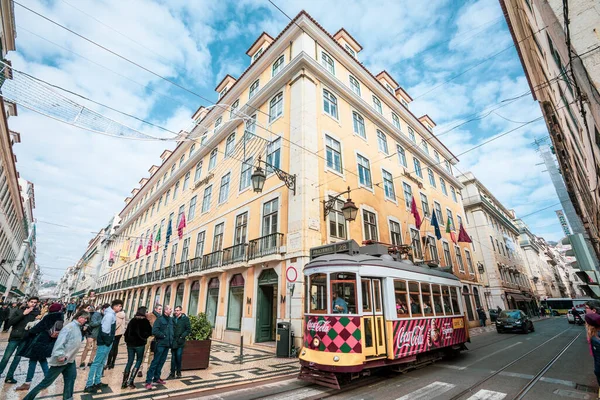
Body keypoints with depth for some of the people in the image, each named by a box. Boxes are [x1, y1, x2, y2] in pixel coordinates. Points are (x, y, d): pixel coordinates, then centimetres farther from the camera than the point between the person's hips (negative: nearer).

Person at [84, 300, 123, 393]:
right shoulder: (109, 315, -21)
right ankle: (88, 385, 8)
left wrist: (110, 341, 11)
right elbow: (104, 330, -24)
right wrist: (107, 342, -14)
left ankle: (97, 382, 28)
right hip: (104, 343, -10)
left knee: (101, 363, 17)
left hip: (108, 343, 10)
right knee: (96, 363, -1)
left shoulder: (112, 314, 8)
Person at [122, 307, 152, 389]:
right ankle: (130, 381, 0)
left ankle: (124, 382, 13)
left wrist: (127, 340, 17)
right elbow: (149, 332, -7)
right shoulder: (145, 321, -9)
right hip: (140, 344, -5)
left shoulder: (132, 320, 5)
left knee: (129, 362, 14)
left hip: (130, 343, 5)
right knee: (139, 361, 8)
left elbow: (127, 332, 8)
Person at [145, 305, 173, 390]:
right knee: (155, 362, -3)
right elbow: (154, 331, -19)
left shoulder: (170, 319, 8)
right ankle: (148, 381, 5)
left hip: (167, 344, 6)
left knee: (161, 362, 15)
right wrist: (163, 335, -14)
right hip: (160, 344, -6)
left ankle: (156, 378, 27)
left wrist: (171, 340, 6)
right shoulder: (160, 319, -13)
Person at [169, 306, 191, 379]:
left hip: (180, 342, -4)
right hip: (173, 341, 4)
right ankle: (172, 373, 22)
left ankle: (178, 372, 18)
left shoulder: (185, 318, -6)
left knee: (178, 357, -2)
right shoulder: (173, 319, 6)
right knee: (173, 358, 10)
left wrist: (182, 336, -14)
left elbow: (188, 329, -6)